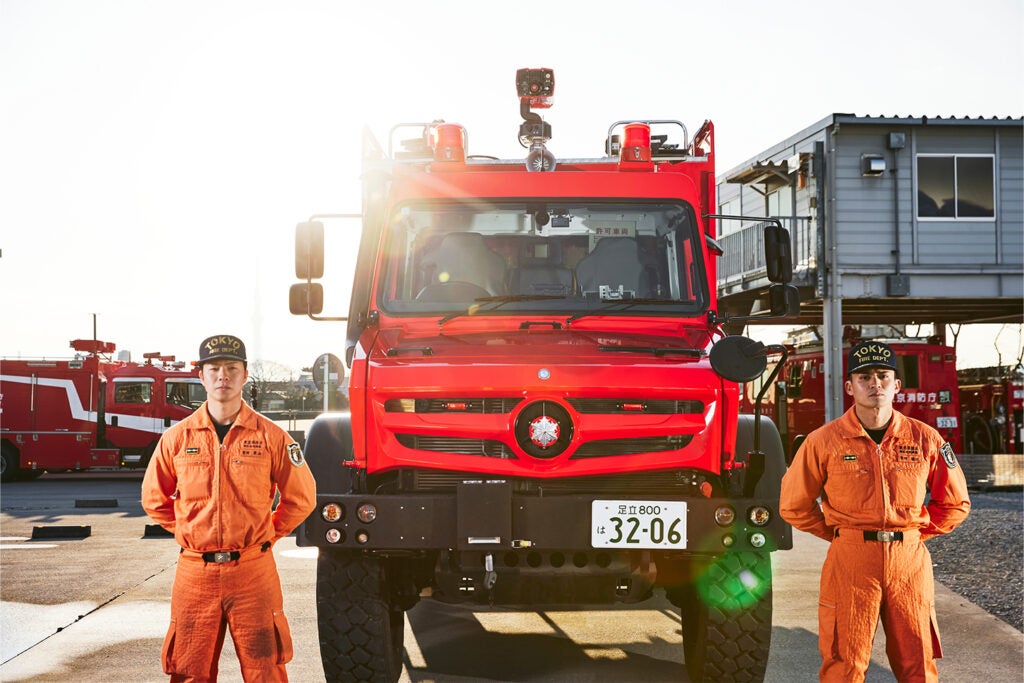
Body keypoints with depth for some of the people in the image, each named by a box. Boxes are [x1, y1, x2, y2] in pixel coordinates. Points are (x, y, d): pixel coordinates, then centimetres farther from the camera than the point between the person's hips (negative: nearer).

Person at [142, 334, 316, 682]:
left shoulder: (270, 436, 0)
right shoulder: (177, 437, 4)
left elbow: (301, 497, 9)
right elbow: (154, 498, 16)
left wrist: (267, 535, 6)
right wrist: (190, 533, 11)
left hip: (253, 571, -1)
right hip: (195, 572, 1)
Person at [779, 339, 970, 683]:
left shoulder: (924, 439, 4)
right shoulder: (824, 441, -1)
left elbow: (955, 503, 14)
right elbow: (793, 506, 7)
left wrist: (915, 535, 7)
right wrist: (842, 536, 5)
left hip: (910, 561, 2)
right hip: (850, 562, -2)